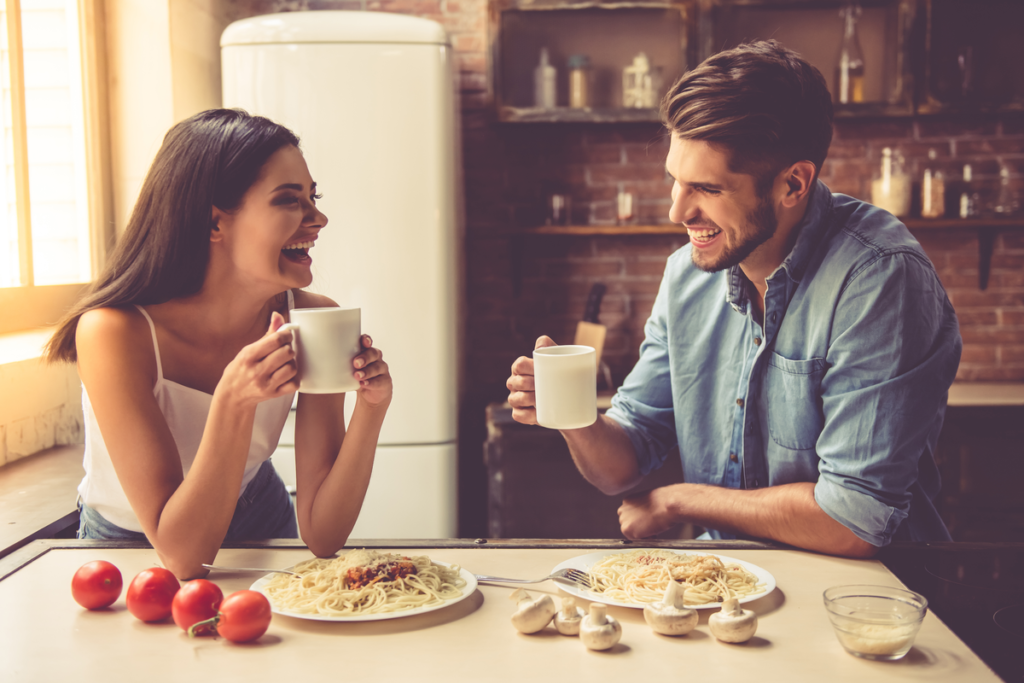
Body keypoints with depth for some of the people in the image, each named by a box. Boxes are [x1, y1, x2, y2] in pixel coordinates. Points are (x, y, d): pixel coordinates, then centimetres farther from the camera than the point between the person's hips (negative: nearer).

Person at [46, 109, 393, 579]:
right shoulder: (115, 332, -28)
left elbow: (321, 535, -18)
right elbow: (182, 555, -28)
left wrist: (371, 408, -32)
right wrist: (234, 402, -41)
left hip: (260, 524, 2)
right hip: (126, 546, -2)